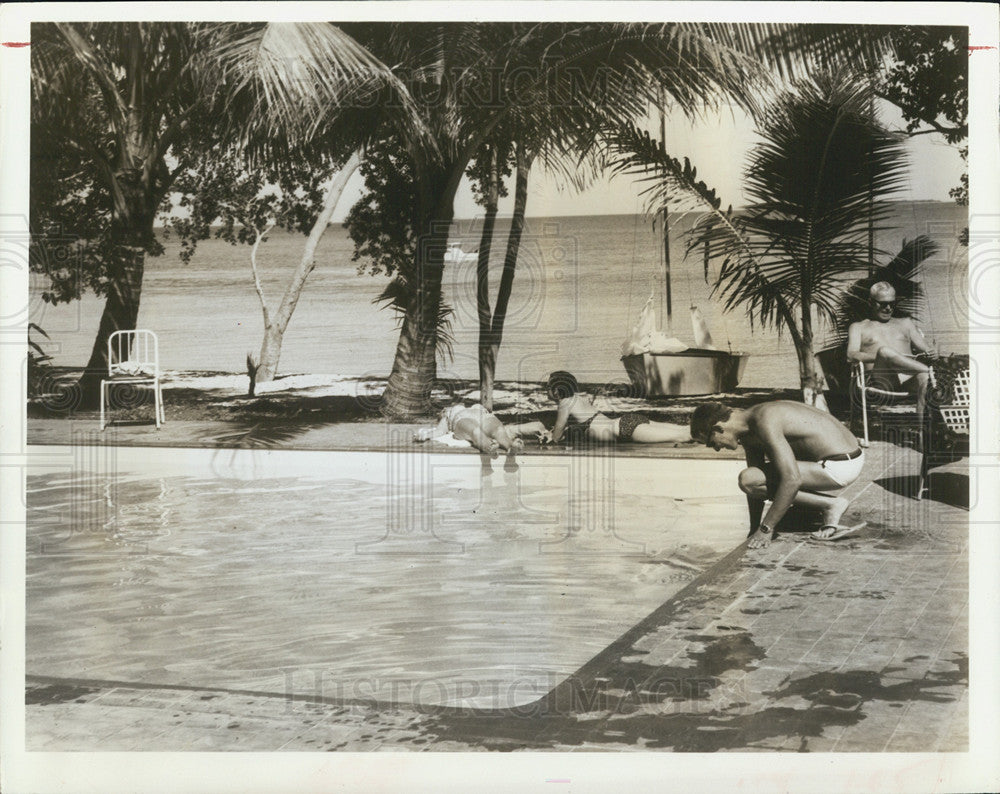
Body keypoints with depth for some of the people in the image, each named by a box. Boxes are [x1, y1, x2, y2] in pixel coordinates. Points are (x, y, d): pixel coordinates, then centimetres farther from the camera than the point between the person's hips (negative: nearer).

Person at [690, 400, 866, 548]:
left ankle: (830, 505, -9)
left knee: (747, 479, -18)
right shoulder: (748, 432, 8)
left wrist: (766, 528, -22)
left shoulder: (766, 423, -23)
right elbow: (758, 482, 15)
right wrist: (753, 531, 15)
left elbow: (792, 480, -28)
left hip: (839, 468, -10)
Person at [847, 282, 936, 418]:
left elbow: (925, 348, 25)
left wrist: (929, 353, -2)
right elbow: (851, 355, 4)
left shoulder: (905, 323, 33)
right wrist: (881, 356, -15)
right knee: (885, 350, -36)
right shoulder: (858, 327, 24)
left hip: (908, 378, 3)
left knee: (923, 377, -36)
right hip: (880, 379, -2)